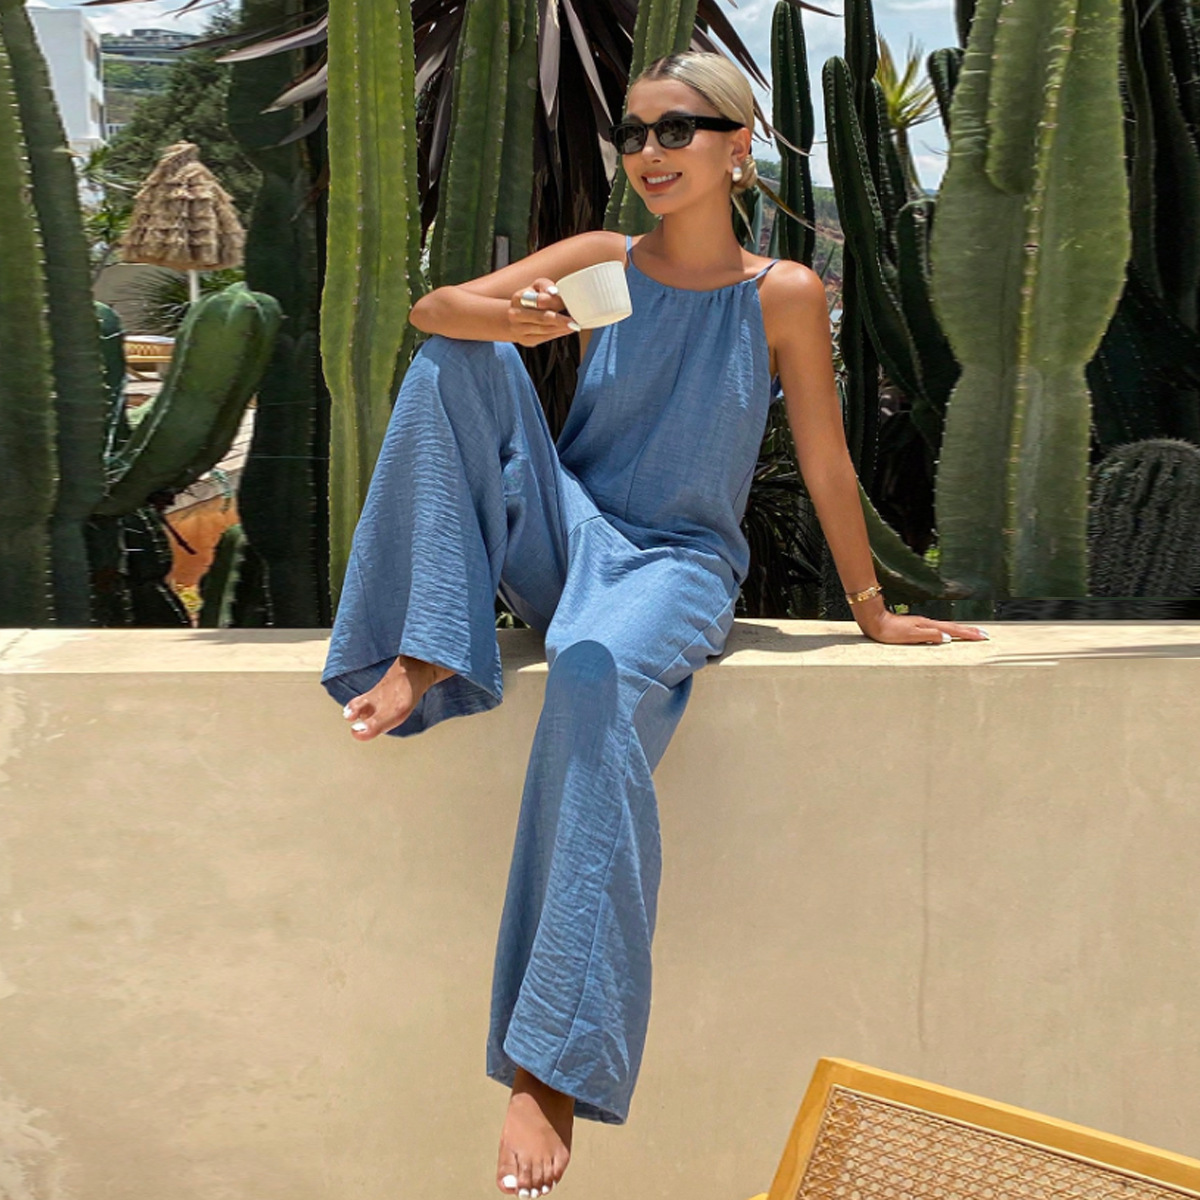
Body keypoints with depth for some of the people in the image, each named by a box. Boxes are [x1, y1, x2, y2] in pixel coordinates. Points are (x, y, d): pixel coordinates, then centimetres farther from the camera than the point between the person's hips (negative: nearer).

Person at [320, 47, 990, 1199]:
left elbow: (825, 464, 3)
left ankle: (548, 1070, -40)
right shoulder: (601, 262, 5)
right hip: (564, 534, 4)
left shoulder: (784, 294, -3)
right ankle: (428, 654, -20)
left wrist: (874, 613, 9)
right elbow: (431, 307, -3)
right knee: (457, 358, -17)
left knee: (597, 674, -40)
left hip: (678, 563, -3)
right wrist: (500, 317, -26)